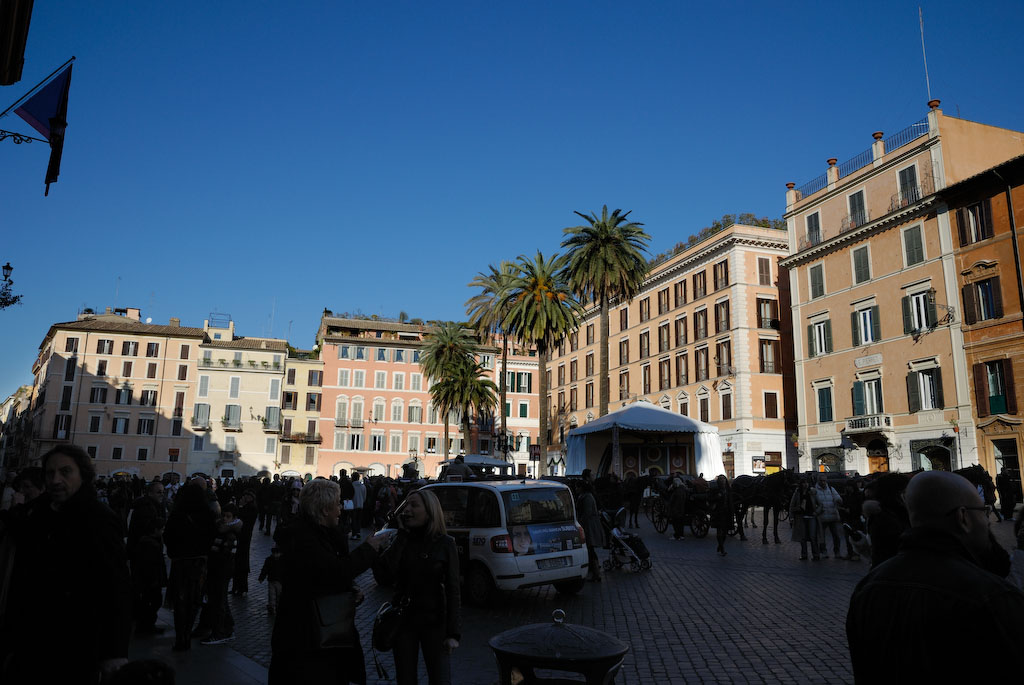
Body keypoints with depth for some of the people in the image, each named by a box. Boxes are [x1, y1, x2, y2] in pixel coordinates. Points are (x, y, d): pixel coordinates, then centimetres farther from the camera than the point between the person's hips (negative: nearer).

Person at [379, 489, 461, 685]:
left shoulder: (445, 543, -7)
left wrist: (453, 632, -11)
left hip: (434, 621, -3)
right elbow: (387, 568, -19)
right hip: (403, 619, 3)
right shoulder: (403, 540, 0)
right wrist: (402, 533, -16)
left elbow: (452, 588, -7)